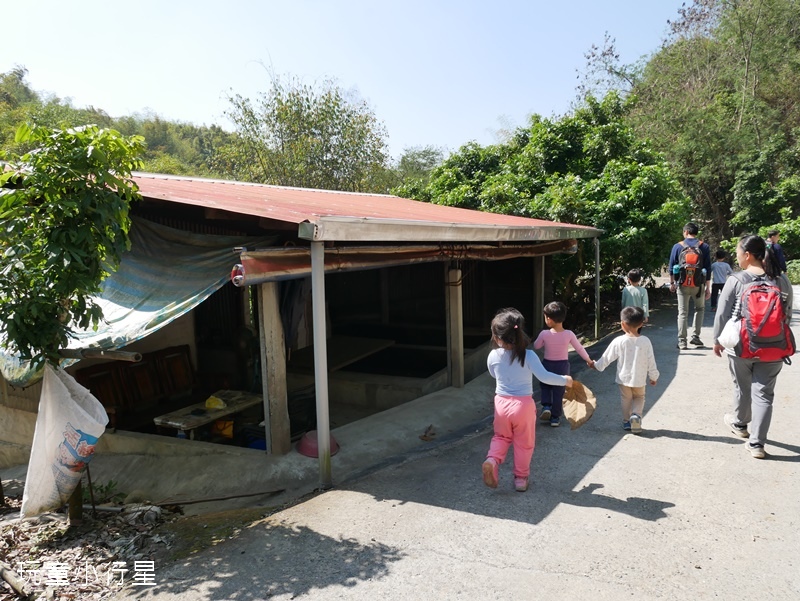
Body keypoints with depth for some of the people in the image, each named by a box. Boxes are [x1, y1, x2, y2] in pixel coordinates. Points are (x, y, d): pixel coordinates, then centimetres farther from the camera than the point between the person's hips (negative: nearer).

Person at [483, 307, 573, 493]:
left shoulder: (493, 356, -9)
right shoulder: (528, 356, -17)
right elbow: (544, 377, -18)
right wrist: (564, 380, -4)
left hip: (502, 403, 2)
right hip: (523, 405, -2)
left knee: (501, 437, 22)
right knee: (524, 443, 16)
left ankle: (492, 460, -4)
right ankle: (521, 478, 25)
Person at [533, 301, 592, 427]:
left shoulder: (544, 334, -18)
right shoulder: (569, 334, -14)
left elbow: (536, 346, 0)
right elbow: (579, 348, -1)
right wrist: (588, 360, 15)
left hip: (547, 365, -1)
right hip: (562, 366, 1)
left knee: (545, 387, 25)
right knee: (558, 392, 11)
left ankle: (546, 406, 6)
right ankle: (555, 418, 18)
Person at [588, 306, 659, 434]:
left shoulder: (618, 341, -16)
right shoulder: (645, 341, -14)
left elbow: (607, 357, -6)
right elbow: (651, 361, -6)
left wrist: (596, 365, 11)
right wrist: (653, 376, 8)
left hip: (624, 378, 0)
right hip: (639, 379, 0)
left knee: (626, 399, 19)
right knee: (639, 398, 21)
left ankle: (626, 421, 26)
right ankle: (636, 414, -3)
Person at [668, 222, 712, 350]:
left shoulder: (678, 246, 0)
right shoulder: (704, 247, 0)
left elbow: (672, 267, 2)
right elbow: (708, 269, 0)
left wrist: (672, 283, 15)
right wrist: (708, 288, 4)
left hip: (682, 284, 0)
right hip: (698, 285, 0)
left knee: (683, 313, 5)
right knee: (700, 309, 22)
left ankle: (682, 342, 3)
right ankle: (696, 336, 14)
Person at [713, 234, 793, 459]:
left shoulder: (736, 280, -12)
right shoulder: (782, 280, -1)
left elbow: (722, 315, -9)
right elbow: (788, 314, 8)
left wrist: (717, 340, 5)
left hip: (740, 347, -2)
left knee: (742, 388, 19)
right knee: (764, 394, 6)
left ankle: (740, 424, 41)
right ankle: (757, 443, 5)